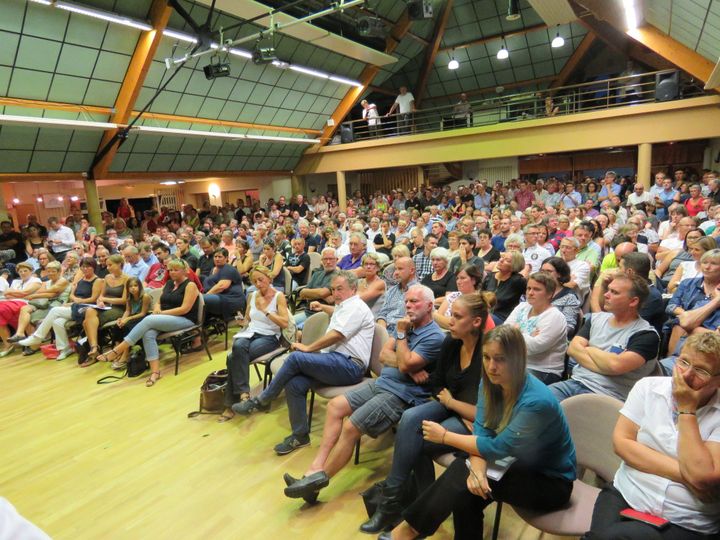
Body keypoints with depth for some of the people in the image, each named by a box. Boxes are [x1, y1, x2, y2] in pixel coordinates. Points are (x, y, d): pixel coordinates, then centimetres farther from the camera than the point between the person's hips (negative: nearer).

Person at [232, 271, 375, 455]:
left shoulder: (356, 307, -5)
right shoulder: (343, 307, 27)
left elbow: (336, 335, -14)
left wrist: (308, 348, -8)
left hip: (350, 365, -9)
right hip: (336, 362, 9)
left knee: (296, 357, -23)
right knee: (294, 383, -15)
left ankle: (261, 401, -7)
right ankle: (300, 436, -2)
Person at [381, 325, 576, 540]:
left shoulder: (536, 401, -33)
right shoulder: (490, 382, -11)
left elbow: (497, 447, -26)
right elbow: (481, 431, -13)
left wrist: (445, 436, -17)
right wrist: (477, 469, -34)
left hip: (552, 480, -6)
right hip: (522, 464, 6)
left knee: (464, 480, -24)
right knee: (466, 472, -21)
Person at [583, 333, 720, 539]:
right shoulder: (648, 387, 2)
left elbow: (702, 478, -18)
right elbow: (621, 442, -4)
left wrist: (687, 410, -15)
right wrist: (681, 472, -12)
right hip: (626, 496, 2)